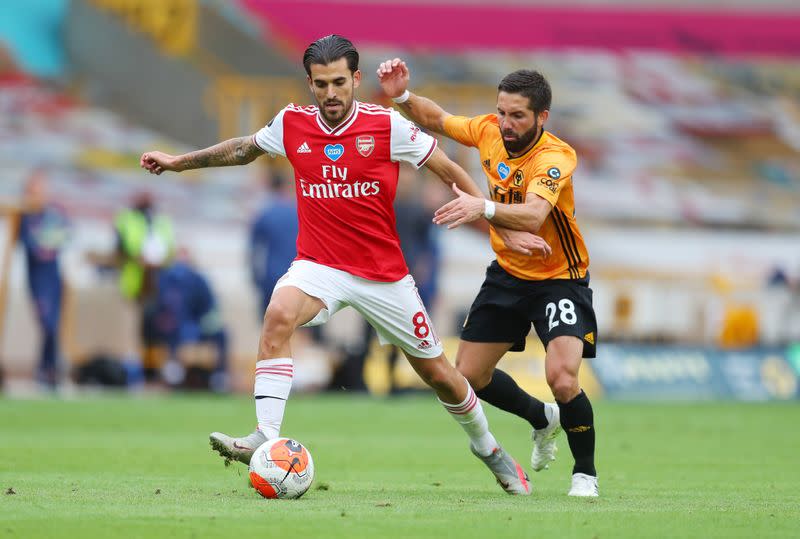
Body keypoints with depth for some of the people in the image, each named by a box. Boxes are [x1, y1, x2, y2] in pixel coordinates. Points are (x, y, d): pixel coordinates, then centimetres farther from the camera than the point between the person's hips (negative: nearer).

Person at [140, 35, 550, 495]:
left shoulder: (387, 126, -11)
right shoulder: (292, 125, -2)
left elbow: (449, 170, -3)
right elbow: (244, 149, 19)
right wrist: (180, 162, 23)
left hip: (383, 274, -1)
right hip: (318, 266, 1)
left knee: (439, 374, 8)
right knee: (279, 316, -32)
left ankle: (488, 448, 36)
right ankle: (266, 439, -36)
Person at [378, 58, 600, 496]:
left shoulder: (555, 157, -28)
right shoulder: (489, 131, -10)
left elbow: (534, 216, -46)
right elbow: (437, 120, 7)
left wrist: (485, 208, -63)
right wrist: (402, 96, -12)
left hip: (559, 279, -6)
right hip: (508, 274, 6)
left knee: (563, 380, -23)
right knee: (468, 377, 8)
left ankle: (585, 472, 3)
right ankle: (543, 419, 37)